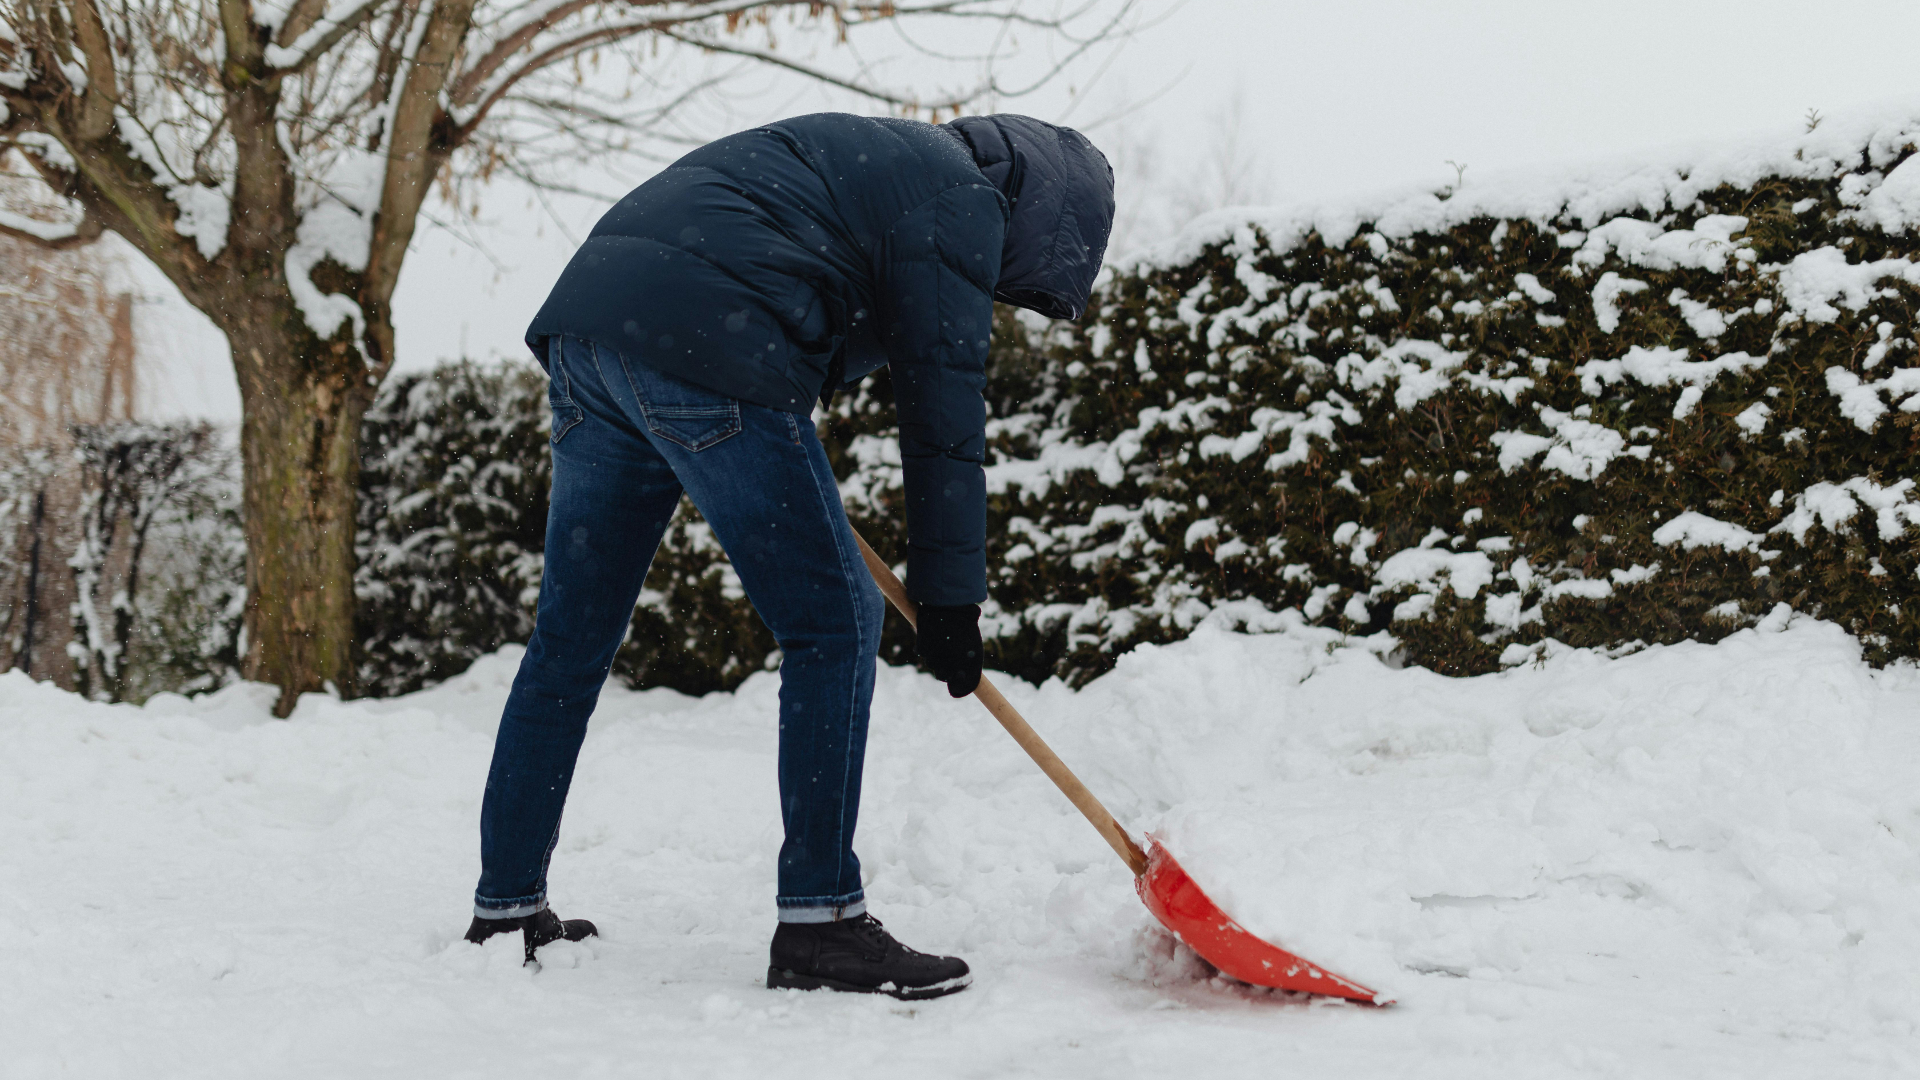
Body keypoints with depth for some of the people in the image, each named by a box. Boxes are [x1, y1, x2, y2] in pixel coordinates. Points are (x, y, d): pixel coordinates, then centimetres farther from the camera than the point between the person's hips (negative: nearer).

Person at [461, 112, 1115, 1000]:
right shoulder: (963, 201, 3)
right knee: (833, 623, -3)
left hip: (587, 323, 10)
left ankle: (506, 908, 21)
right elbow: (943, 404, -2)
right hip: (700, 350, -10)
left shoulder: (875, 160, 31)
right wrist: (950, 595, 1)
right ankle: (818, 925, -3)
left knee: (573, 634, 14)